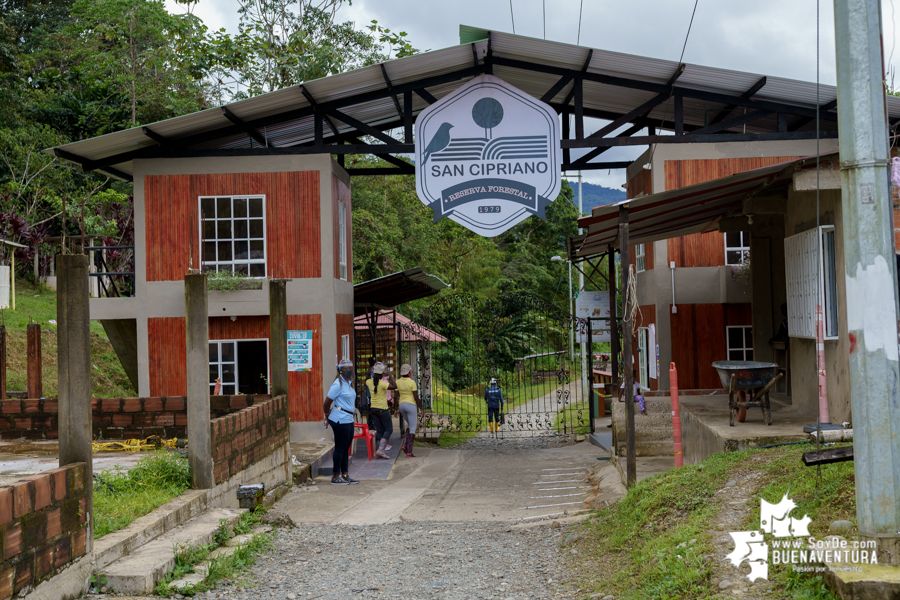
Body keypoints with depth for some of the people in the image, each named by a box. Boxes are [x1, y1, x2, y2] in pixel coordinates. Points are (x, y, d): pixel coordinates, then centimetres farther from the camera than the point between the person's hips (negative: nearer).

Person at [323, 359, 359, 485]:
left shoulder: (349, 383, 14)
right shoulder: (338, 384, -15)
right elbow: (327, 402, -13)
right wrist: (327, 416, -2)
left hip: (349, 419, 9)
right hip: (340, 420, -9)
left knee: (346, 447, 12)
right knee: (340, 448, -4)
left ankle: (345, 475, 19)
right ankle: (335, 477, 2)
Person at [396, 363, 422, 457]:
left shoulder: (398, 382, 2)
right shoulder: (412, 382, -13)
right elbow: (416, 397, -13)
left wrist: (396, 409, 10)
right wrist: (421, 409, -5)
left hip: (402, 405, 6)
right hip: (411, 405, -6)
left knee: (410, 425, 25)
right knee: (412, 428, 0)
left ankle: (405, 444, 6)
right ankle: (409, 451, -5)